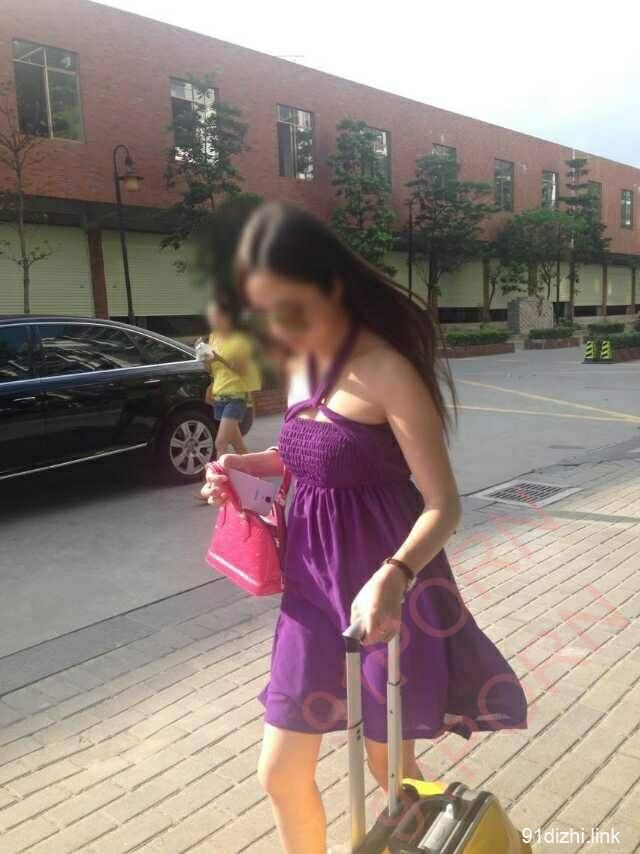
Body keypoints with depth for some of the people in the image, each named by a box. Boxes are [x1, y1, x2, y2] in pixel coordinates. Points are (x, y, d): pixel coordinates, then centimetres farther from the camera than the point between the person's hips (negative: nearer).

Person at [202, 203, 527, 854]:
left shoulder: (385, 370, -18)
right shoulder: (301, 365, 5)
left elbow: (443, 504, -20)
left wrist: (392, 576, -38)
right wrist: (247, 465, 4)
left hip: (380, 584, -6)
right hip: (312, 581, 7)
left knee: (388, 765, 16)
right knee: (281, 773, 14)